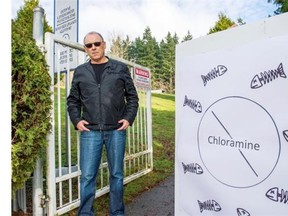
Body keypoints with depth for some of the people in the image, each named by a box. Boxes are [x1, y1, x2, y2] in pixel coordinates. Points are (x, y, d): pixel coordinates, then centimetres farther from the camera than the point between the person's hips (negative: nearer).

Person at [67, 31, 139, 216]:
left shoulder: (121, 68, 7)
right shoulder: (80, 72, 11)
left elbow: (132, 97, 8)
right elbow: (73, 100, 14)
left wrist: (129, 118, -4)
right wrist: (76, 120, 0)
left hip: (116, 130, 0)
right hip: (90, 131, 1)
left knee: (117, 174, 10)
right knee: (87, 176, 3)